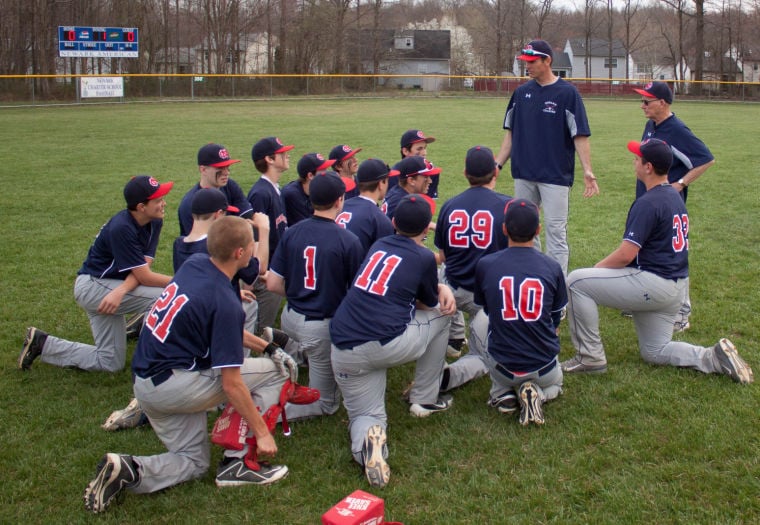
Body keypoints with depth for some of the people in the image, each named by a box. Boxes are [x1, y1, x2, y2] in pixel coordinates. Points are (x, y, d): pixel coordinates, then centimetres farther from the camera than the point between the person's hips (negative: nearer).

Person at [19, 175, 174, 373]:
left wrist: (121, 291, -28)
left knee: (111, 363, 9)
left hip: (107, 284, 9)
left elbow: (143, 266, -11)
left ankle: (42, 343, 16)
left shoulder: (154, 222, -3)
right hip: (93, 285, -9)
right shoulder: (121, 229, -26)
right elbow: (144, 276, -24)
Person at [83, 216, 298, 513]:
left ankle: (126, 470, -3)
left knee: (194, 463, 22)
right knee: (276, 371, 0)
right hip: (172, 385, -8)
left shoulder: (193, 264, 2)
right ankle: (237, 462, -1)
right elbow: (231, 384, -18)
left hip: (145, 382, 8)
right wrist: (261, 432, -10)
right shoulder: (225, 304, -20)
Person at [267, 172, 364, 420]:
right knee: (325, 403, 9)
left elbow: (273, 284, -3)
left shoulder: (291, 233, -6)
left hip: (290, 318, 6)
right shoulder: (349, 241, -18)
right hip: (323, 327, -6)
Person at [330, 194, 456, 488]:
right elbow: (430, 304, 16)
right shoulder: (423, 257, 1)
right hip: (389, 346, -4)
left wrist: (442, 288, 20)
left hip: (344, 352, 5)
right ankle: (424, 400, 26)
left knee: (363, 415, 18)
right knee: (443, 314, 22)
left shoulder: (379, 246, 17)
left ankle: (367, 436, -20)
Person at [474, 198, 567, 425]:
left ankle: (503, 393, 4)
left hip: (502, 366, 1)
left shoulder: (485, 264, -11)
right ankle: (538, 394, 0)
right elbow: (555, 320, 4)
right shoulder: (552, 267, -10)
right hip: (543, 367, -1)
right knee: (555, 382, 35)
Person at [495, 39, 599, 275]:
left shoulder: (567, 92, -6)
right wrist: (497, 165, 7)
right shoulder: (521, 92, 9)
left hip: (555, 176, -5)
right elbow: (511, 132, 14)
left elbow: (580, 135, -9)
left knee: (555, 230, -4)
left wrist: (587, 171, -19)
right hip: (523, 175, 5)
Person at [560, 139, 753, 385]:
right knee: (654, 352, 23)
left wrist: (598, 267, -4)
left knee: (576, 281, -10)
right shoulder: (675, 196, 12)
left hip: (653, 284, -10)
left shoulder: (648, 203, -19)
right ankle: (715, 357, 6)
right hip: (674, 286, 10)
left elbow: (626, 255, -23)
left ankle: (590, 357, -6)